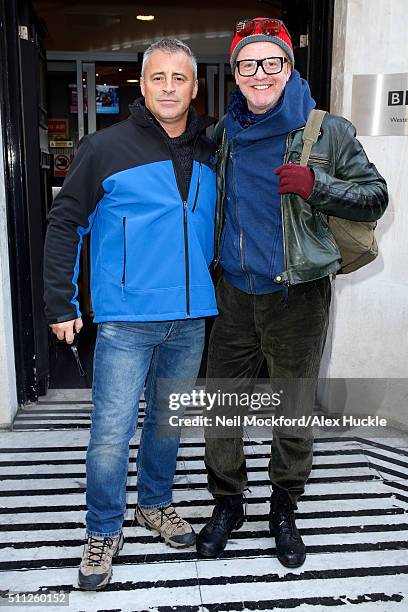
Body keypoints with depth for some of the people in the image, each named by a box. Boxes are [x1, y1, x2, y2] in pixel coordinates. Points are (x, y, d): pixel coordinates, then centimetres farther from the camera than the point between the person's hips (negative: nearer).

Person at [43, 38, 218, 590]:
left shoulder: (211, 153, 8)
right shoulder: (107, 148, -4)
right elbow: (64, 224, -2)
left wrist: (212, 286, 16)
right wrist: (61, 304, -5)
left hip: (190, 319, 4)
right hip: (126, 319, -4)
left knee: (169, 420, 17)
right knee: (112, 432, 0)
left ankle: (155, 503, 39)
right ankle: (104, 531, 23)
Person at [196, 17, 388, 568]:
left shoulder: (327, 131, -5)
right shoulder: (224, 132, 6)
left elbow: (375, 198, -3)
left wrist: (315, 184, -19)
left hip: (298, 296, -3)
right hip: (235, 294, 3)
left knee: (294, 416, 11)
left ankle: (285, 509, 35)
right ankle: (227, 503, 33)